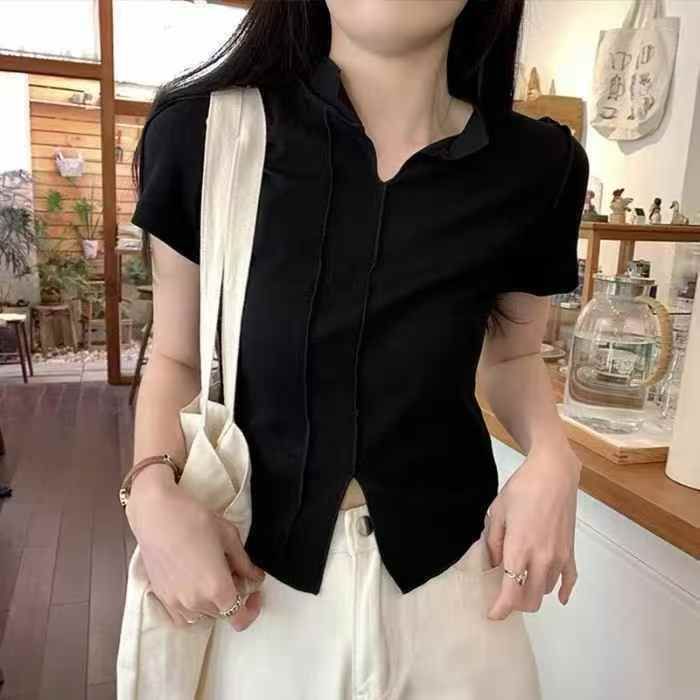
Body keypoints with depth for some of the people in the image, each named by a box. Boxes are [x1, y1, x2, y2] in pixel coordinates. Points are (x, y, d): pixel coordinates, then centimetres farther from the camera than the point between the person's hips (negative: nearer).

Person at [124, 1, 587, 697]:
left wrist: (553, 456, -11)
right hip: (254, 571, 0)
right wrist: (153, 490, -18)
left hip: (447, 573, 2)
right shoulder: (203, 135, -14)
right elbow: (177, 357, -1)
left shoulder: (536, 166, -10)